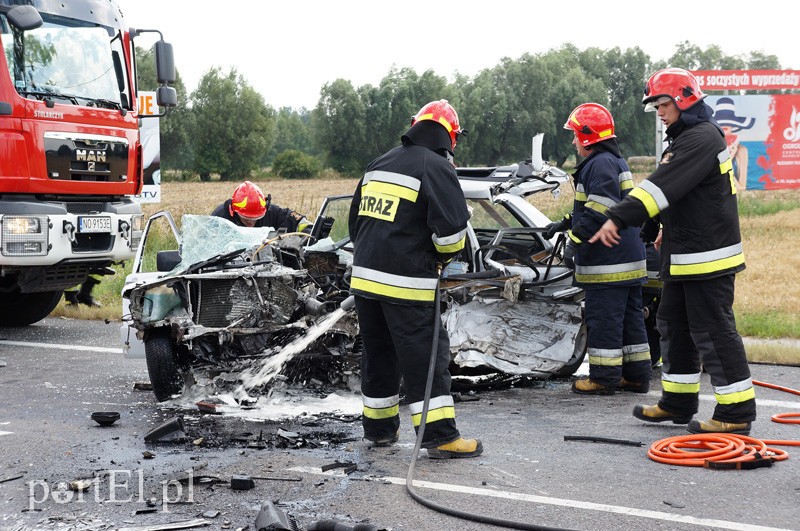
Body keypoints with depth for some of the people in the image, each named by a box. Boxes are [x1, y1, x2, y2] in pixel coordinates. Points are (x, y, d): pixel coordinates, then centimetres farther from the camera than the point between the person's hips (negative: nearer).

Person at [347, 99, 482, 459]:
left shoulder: (378, 165, 15)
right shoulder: (436, 168, -9)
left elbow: (356, 219, 21)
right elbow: (452, 227, -17)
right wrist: (443, 255, 3)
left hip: (364, 276, 7)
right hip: (407, 284, -7)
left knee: (378, 352, 17)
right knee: (425, 356, -3)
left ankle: (378, 427, 27)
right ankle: (440, 435, -3)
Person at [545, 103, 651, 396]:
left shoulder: (601, 164, -14)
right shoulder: (616, 162, 20)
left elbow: (599, 210, -23)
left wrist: (576, 238, -18)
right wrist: (565, 224, 27)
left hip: (608, 261, -10)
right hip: (628, 258, 11)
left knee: (602, 317, -5)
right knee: (630, 316, 12)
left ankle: (604, 377, 0)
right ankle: (637, 374, 18)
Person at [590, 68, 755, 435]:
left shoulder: (702, 138, -18)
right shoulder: (683, 139, 16)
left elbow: (664, 186, -28)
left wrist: (620, 218, -32)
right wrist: (669, 228, 27)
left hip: (708, 257, -11)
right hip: (683, 256, 11)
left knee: (712, 331, -6)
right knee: (674, 325, 17)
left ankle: (737, 411, 0)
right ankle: (678, 402, 27)